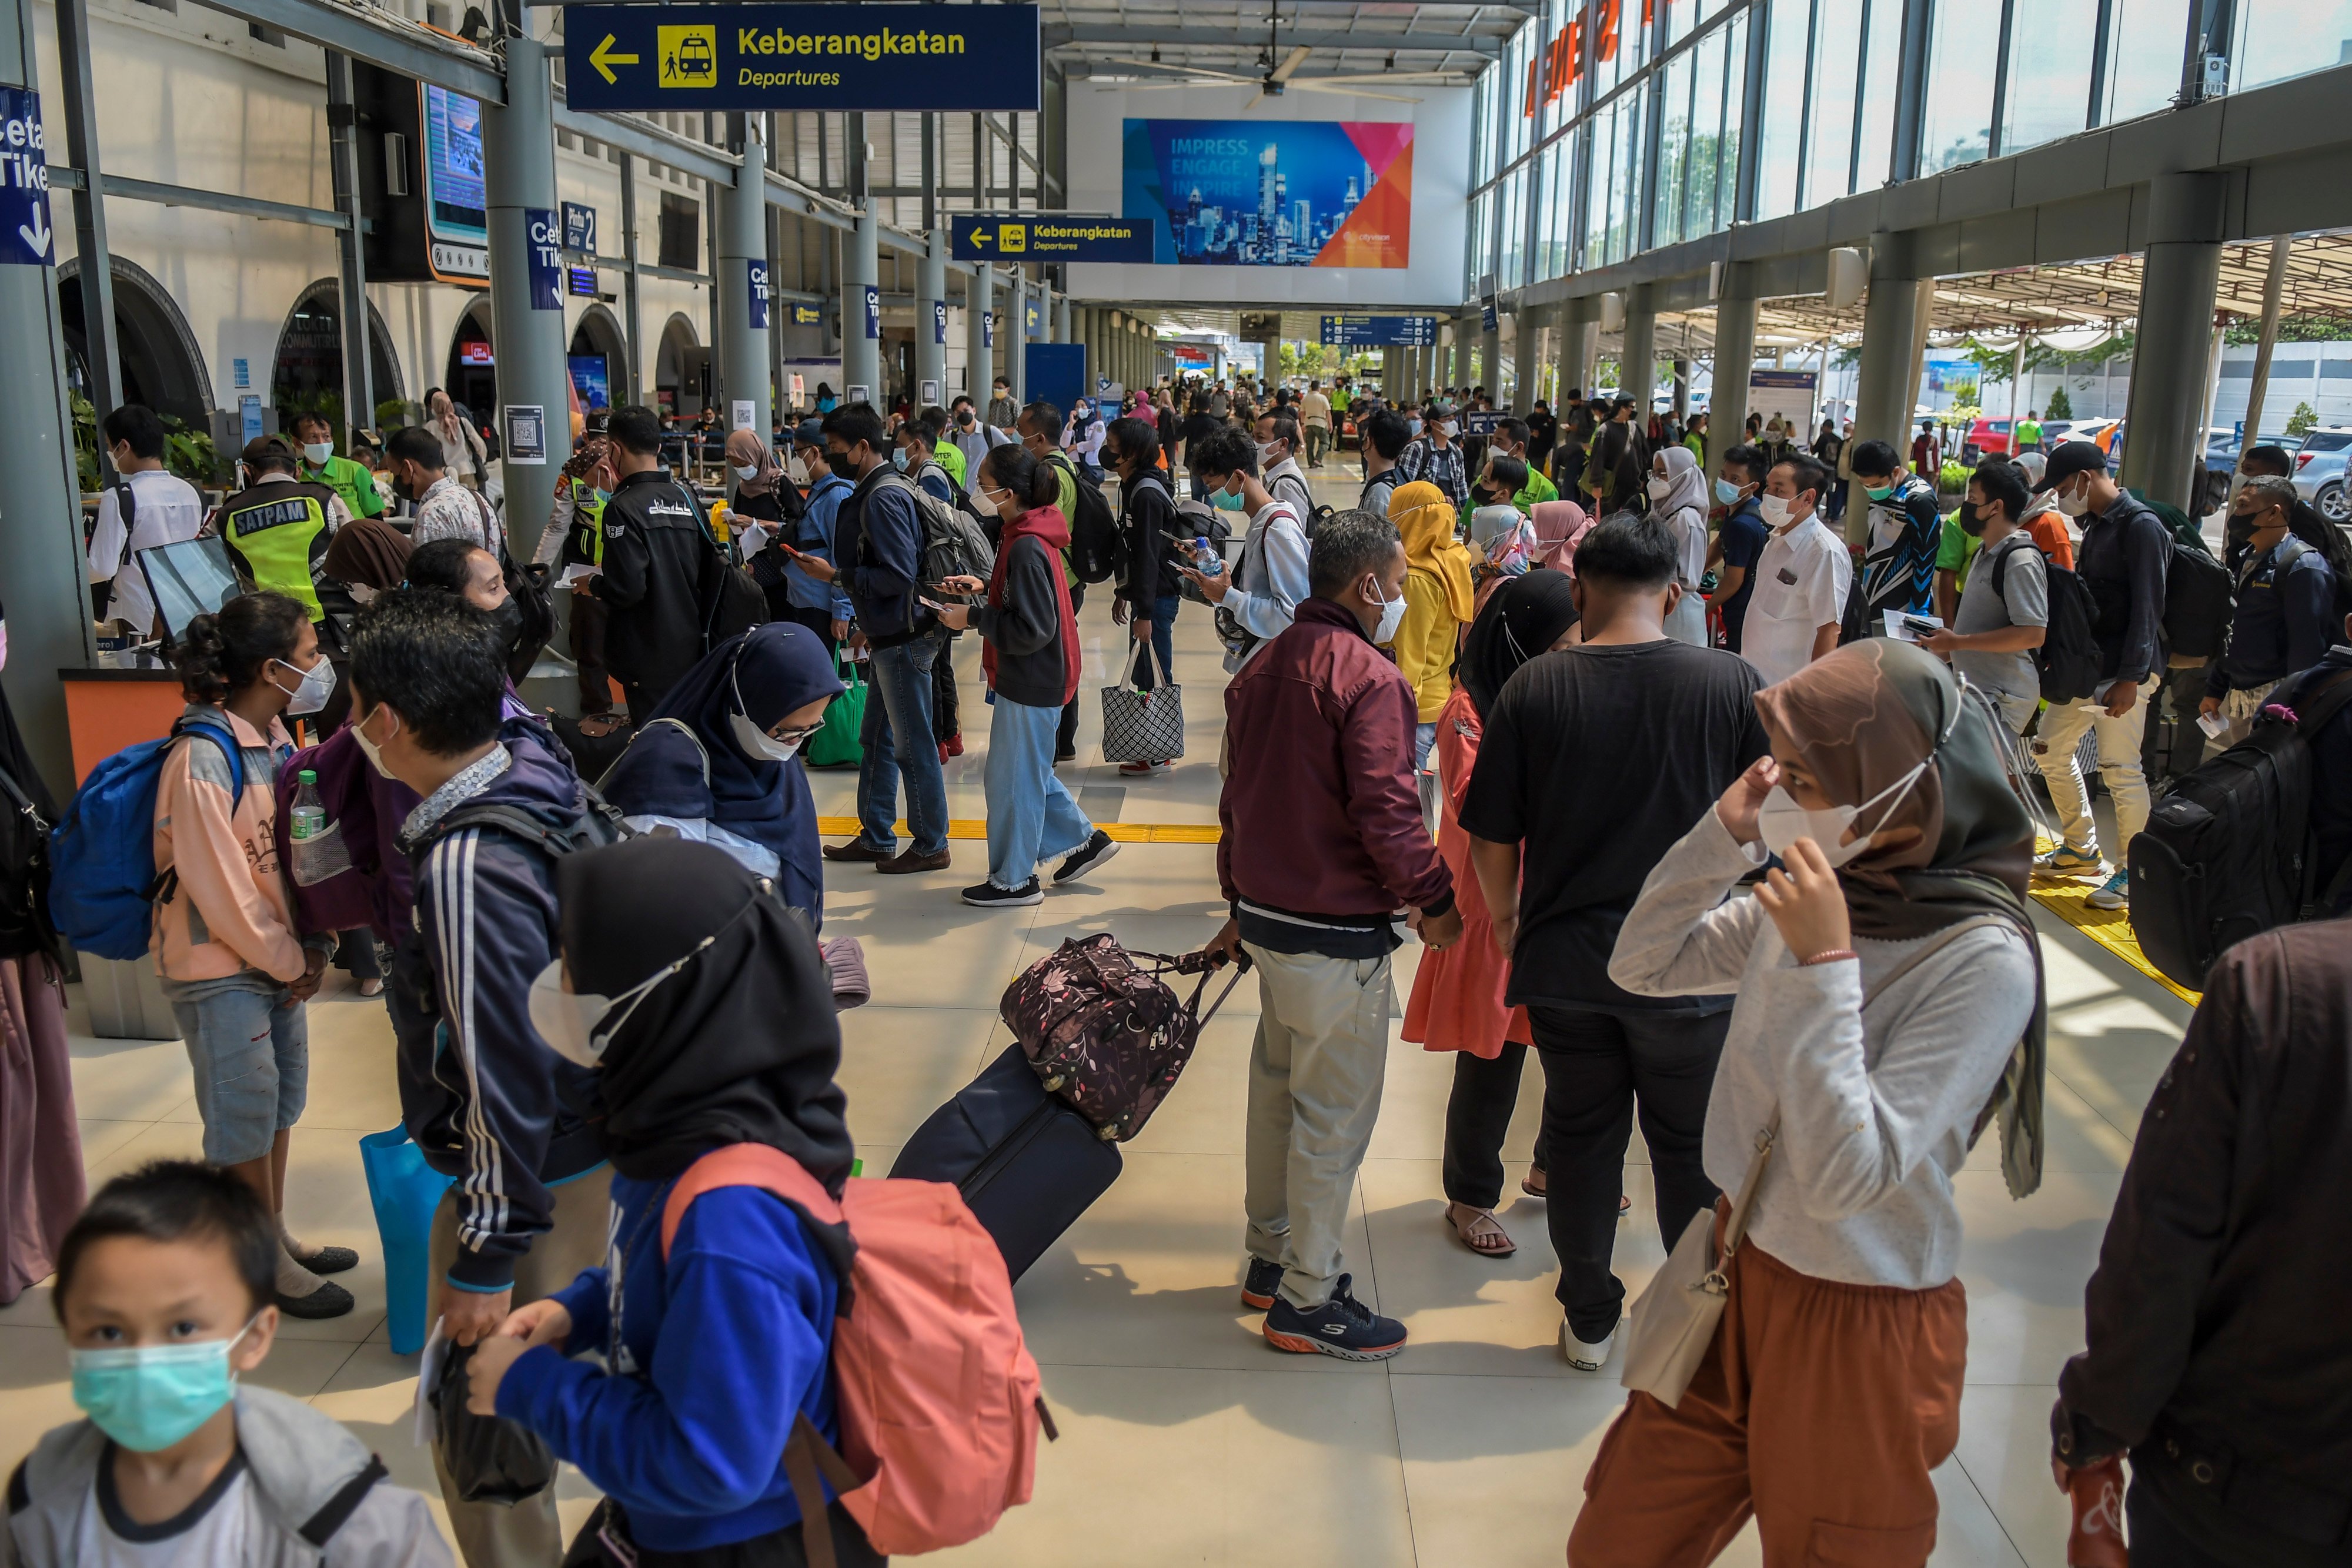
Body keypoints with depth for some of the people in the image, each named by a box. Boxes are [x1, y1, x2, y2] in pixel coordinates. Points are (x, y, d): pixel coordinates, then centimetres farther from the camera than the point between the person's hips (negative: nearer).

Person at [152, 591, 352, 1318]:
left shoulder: (276, 739, 2)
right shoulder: (202, 760, -23)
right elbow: (220, 887, -20)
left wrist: (315, 944, 1)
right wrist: (291, 961, -11)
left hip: (277, 958, 8)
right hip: (220, 967, -8)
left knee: (281, 1098, 18)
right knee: (244, 1116, 5)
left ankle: (277, 1235, 35)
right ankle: (267, 1264, 19)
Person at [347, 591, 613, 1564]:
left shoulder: (466, 865, -30)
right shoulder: (538, 771, -6)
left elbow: (504, 1075, -27)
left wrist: (486, 1258, -19)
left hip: (530, 1172, -10)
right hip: (586, 1136, 10)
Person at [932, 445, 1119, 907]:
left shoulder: (1027, 548, -25)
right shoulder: (1029, 533, 5)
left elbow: (1032, 629, -26)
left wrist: (973, 618, -18)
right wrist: (984, 586, 6)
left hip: (1031, 682, -10)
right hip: (1034, 678, 10)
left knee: (1014, 779, 3)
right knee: (1028, 770, 23)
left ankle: (1014, 880, 17)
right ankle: (1083, 839, 32)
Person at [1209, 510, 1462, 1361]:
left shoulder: (1263, 666, 11)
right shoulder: (1367, 677, -18)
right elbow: (1385, 811, -24)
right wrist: (1434, 901, -10)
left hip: (1266, 914, 9)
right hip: (1335, 933, -9)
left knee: (1277, 1090, 19)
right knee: (1333, 1114, 2)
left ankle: (1270, 1258, 33)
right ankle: (1306, 1301, 13)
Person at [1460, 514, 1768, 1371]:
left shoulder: (1532, 690, -9)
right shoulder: (1732, 682, -9)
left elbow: (1491, 842, -6)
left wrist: (1506, 922, 12)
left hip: (1564, 959, 1)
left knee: (1580, 1137, 17)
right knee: (1691, 1148, 17)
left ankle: (1589, 1318, 31)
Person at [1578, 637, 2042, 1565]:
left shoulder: (1983, 961, -24)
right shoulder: (1813, 892, -6)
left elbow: (1847, 1177, -28)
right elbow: (1642, 965, 4)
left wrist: (1823, 965, -31)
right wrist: (1723, 836, -10)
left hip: (1860, 1326, -6)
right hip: (1741, 1277, 6)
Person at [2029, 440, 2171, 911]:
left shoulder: (2140, 526, -13)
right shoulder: (2096, 524, 14)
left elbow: (2147, 609, -18)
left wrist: (2131, 678, -22)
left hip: (2123, 669, -10)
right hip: (2085, 663, 10)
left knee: (2120, 767, -8)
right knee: (2050, 749, 13)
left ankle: (2133, 872, 3)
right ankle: (2081, 849, 26)